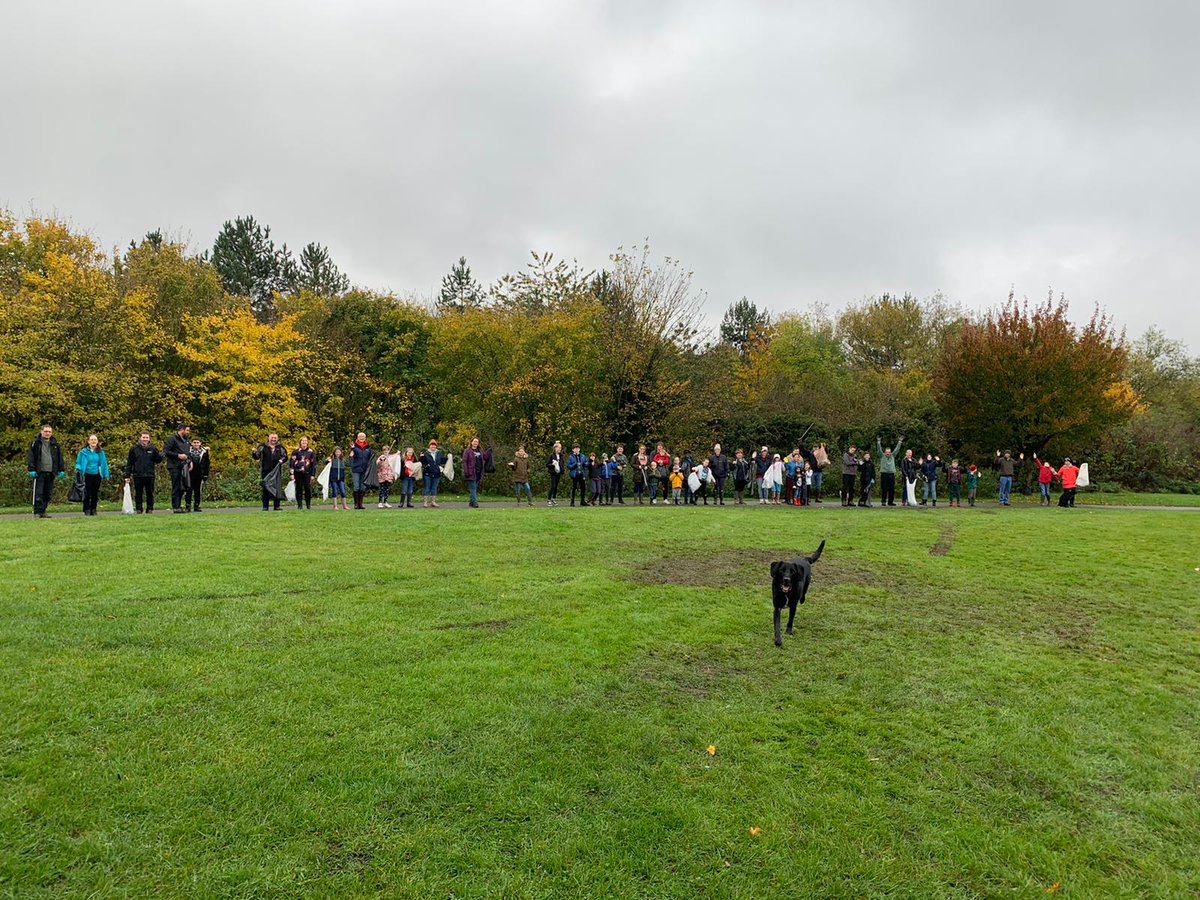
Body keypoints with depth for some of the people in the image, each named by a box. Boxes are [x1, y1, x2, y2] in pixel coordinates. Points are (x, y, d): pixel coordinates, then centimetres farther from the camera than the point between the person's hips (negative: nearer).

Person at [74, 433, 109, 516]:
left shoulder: (100, 452, 5)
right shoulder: (84, 452, -3)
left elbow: (103, 463, 8)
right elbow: (79, 462, 3)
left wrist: (106, 474, 6)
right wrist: (78, 468, -16)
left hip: (97, 475, 2)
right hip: (87, 474, -2)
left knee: (95, 493, 6)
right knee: (87, 493, -4)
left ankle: (93, 510, 14)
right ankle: (87, 510, 2)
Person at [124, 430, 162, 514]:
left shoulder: (153, 448, 5)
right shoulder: (134, 449, 3)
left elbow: (158, 460, 6)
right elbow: (129, 463, 5)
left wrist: (161, 455, -16)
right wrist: (127, 476, 1)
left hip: (150, 475, 0)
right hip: (138, 476, 0)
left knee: (150, 493, 5)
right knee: (138, 493, 5)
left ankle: (150, 509, 13)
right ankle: (138, 509, 12)